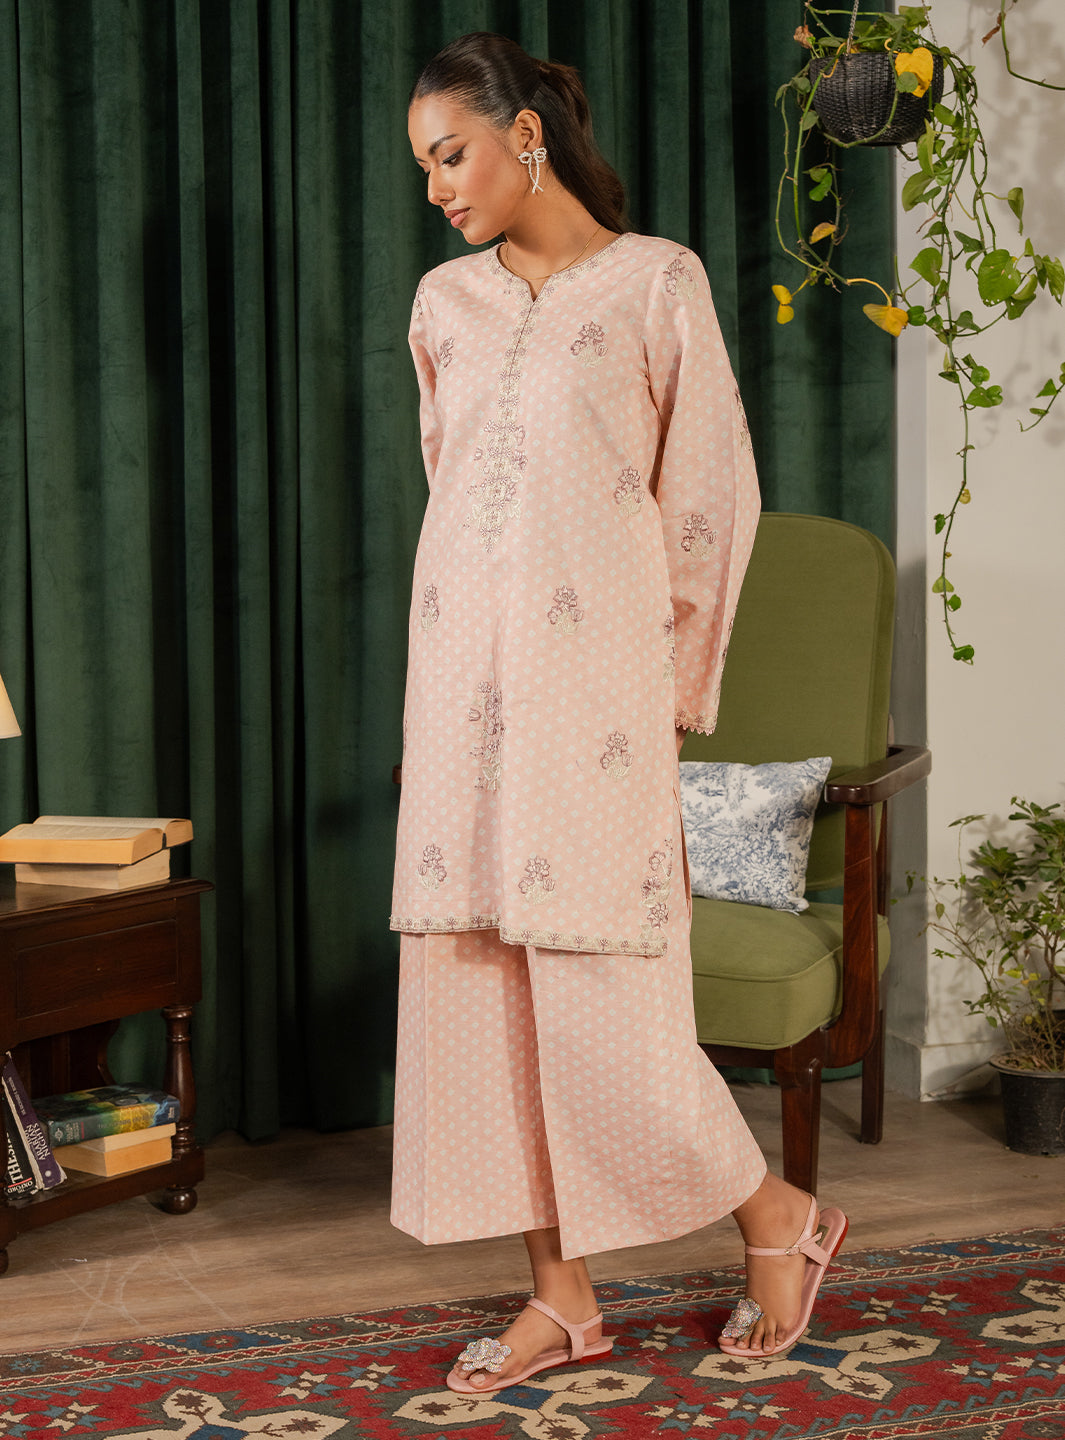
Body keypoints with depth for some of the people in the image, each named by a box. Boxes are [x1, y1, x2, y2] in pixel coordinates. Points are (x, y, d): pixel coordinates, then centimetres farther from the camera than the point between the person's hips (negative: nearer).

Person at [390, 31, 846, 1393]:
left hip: (587, 679, -5)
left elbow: (710, 495, -1)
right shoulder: (447, 305, 13)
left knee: (598, 995, -6)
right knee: (479, 983, 4)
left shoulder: (655, 282, -2)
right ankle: (562, 1296, 15)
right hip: (461, 679, 6)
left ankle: (779, 1219, 17)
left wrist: (666, 687, 0)